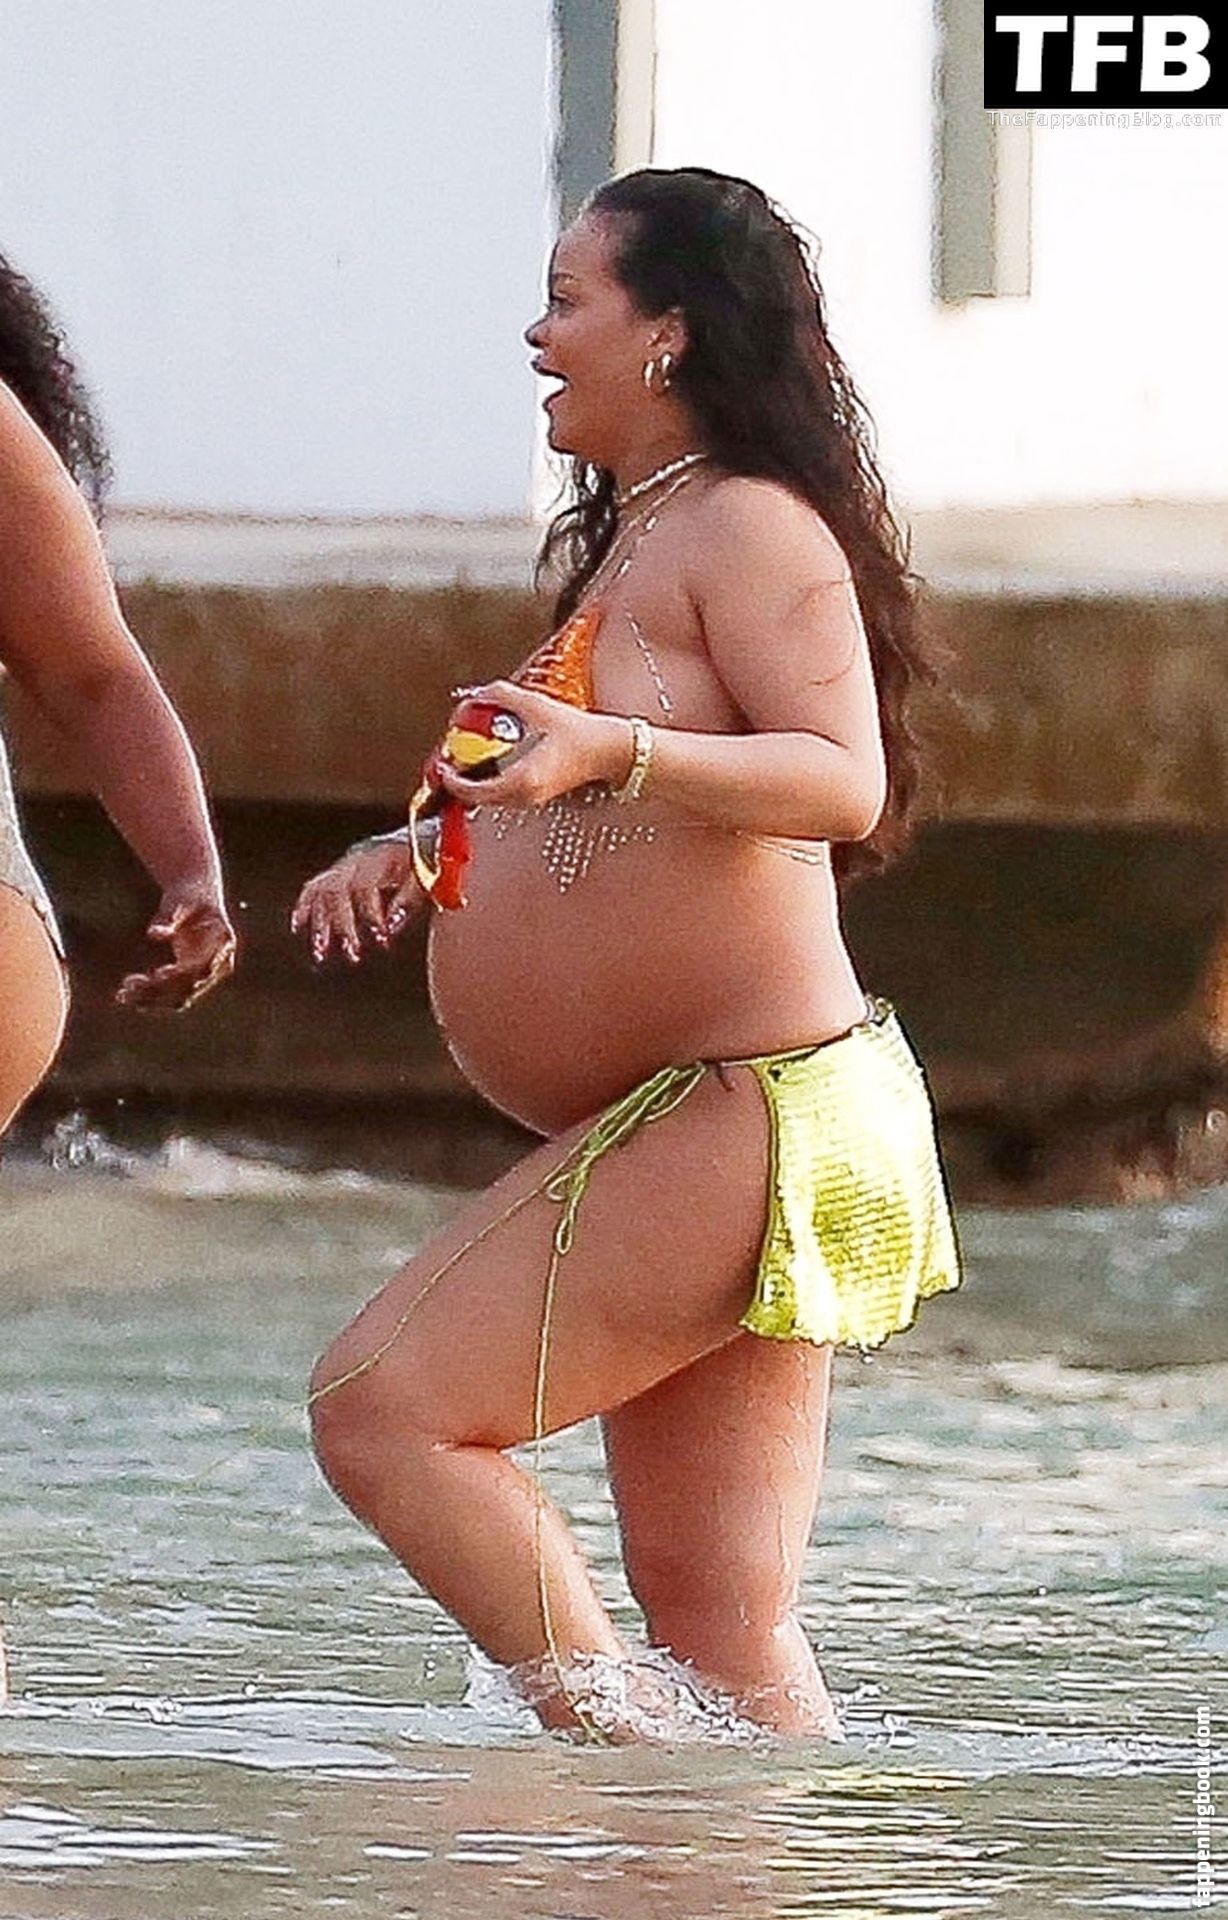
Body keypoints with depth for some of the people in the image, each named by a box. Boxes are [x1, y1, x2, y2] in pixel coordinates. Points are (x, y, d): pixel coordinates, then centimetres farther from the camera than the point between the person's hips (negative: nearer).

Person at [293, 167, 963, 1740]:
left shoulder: (751, 526, -9)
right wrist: (418, 851, 20)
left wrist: (608, 753, -35)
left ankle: (610, 1741, -14)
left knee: (382, 1404, -14)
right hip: (696, 1137, 10)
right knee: (715, 1621, 6)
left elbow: (843, 783, -23)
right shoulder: (631, 543, 22)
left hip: (749, 1120, -10)